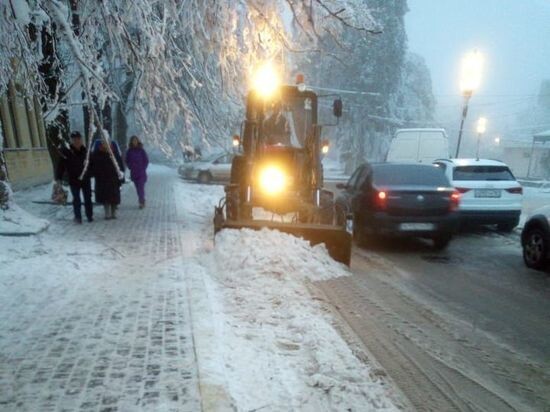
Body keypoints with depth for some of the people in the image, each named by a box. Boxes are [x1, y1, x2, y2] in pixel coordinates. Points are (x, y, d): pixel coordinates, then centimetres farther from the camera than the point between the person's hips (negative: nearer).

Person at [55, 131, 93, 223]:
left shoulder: (85, 151, 1)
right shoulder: (66, 151, -10)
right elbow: (60, 166, -9)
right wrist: (59, 178, -13)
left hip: (86, 179, 3)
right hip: (74, 180, -3)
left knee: (88, 199, 11)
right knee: (76, 199, 3)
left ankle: (90, 216, 23)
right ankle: (77, 217, 14)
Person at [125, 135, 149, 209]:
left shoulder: (141, 150, -3)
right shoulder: (129, 151, 4)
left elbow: (146, 161, 1)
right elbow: (127, 161, 14)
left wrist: (143, 169, -4)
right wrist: (130, 167, 2)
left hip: (141, 173, -3)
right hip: (133, 173, 3)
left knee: (141, 187, -11)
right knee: (137, 188, 8)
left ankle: (141, 202, -11)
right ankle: (142, 201, 18)